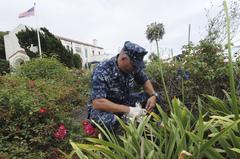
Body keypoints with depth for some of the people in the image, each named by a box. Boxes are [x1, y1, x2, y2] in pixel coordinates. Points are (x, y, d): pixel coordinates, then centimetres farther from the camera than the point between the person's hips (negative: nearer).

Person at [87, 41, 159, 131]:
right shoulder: (102, 71, -29)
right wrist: (128, 110, -39)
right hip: (103, 107, -5)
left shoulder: (133, 66, -11)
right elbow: (97, 102, -37)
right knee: (110, 120, -38)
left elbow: (144, 81, 5)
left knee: (150, 96, -10)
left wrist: (153, 95, -14)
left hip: (124, 102, 6)